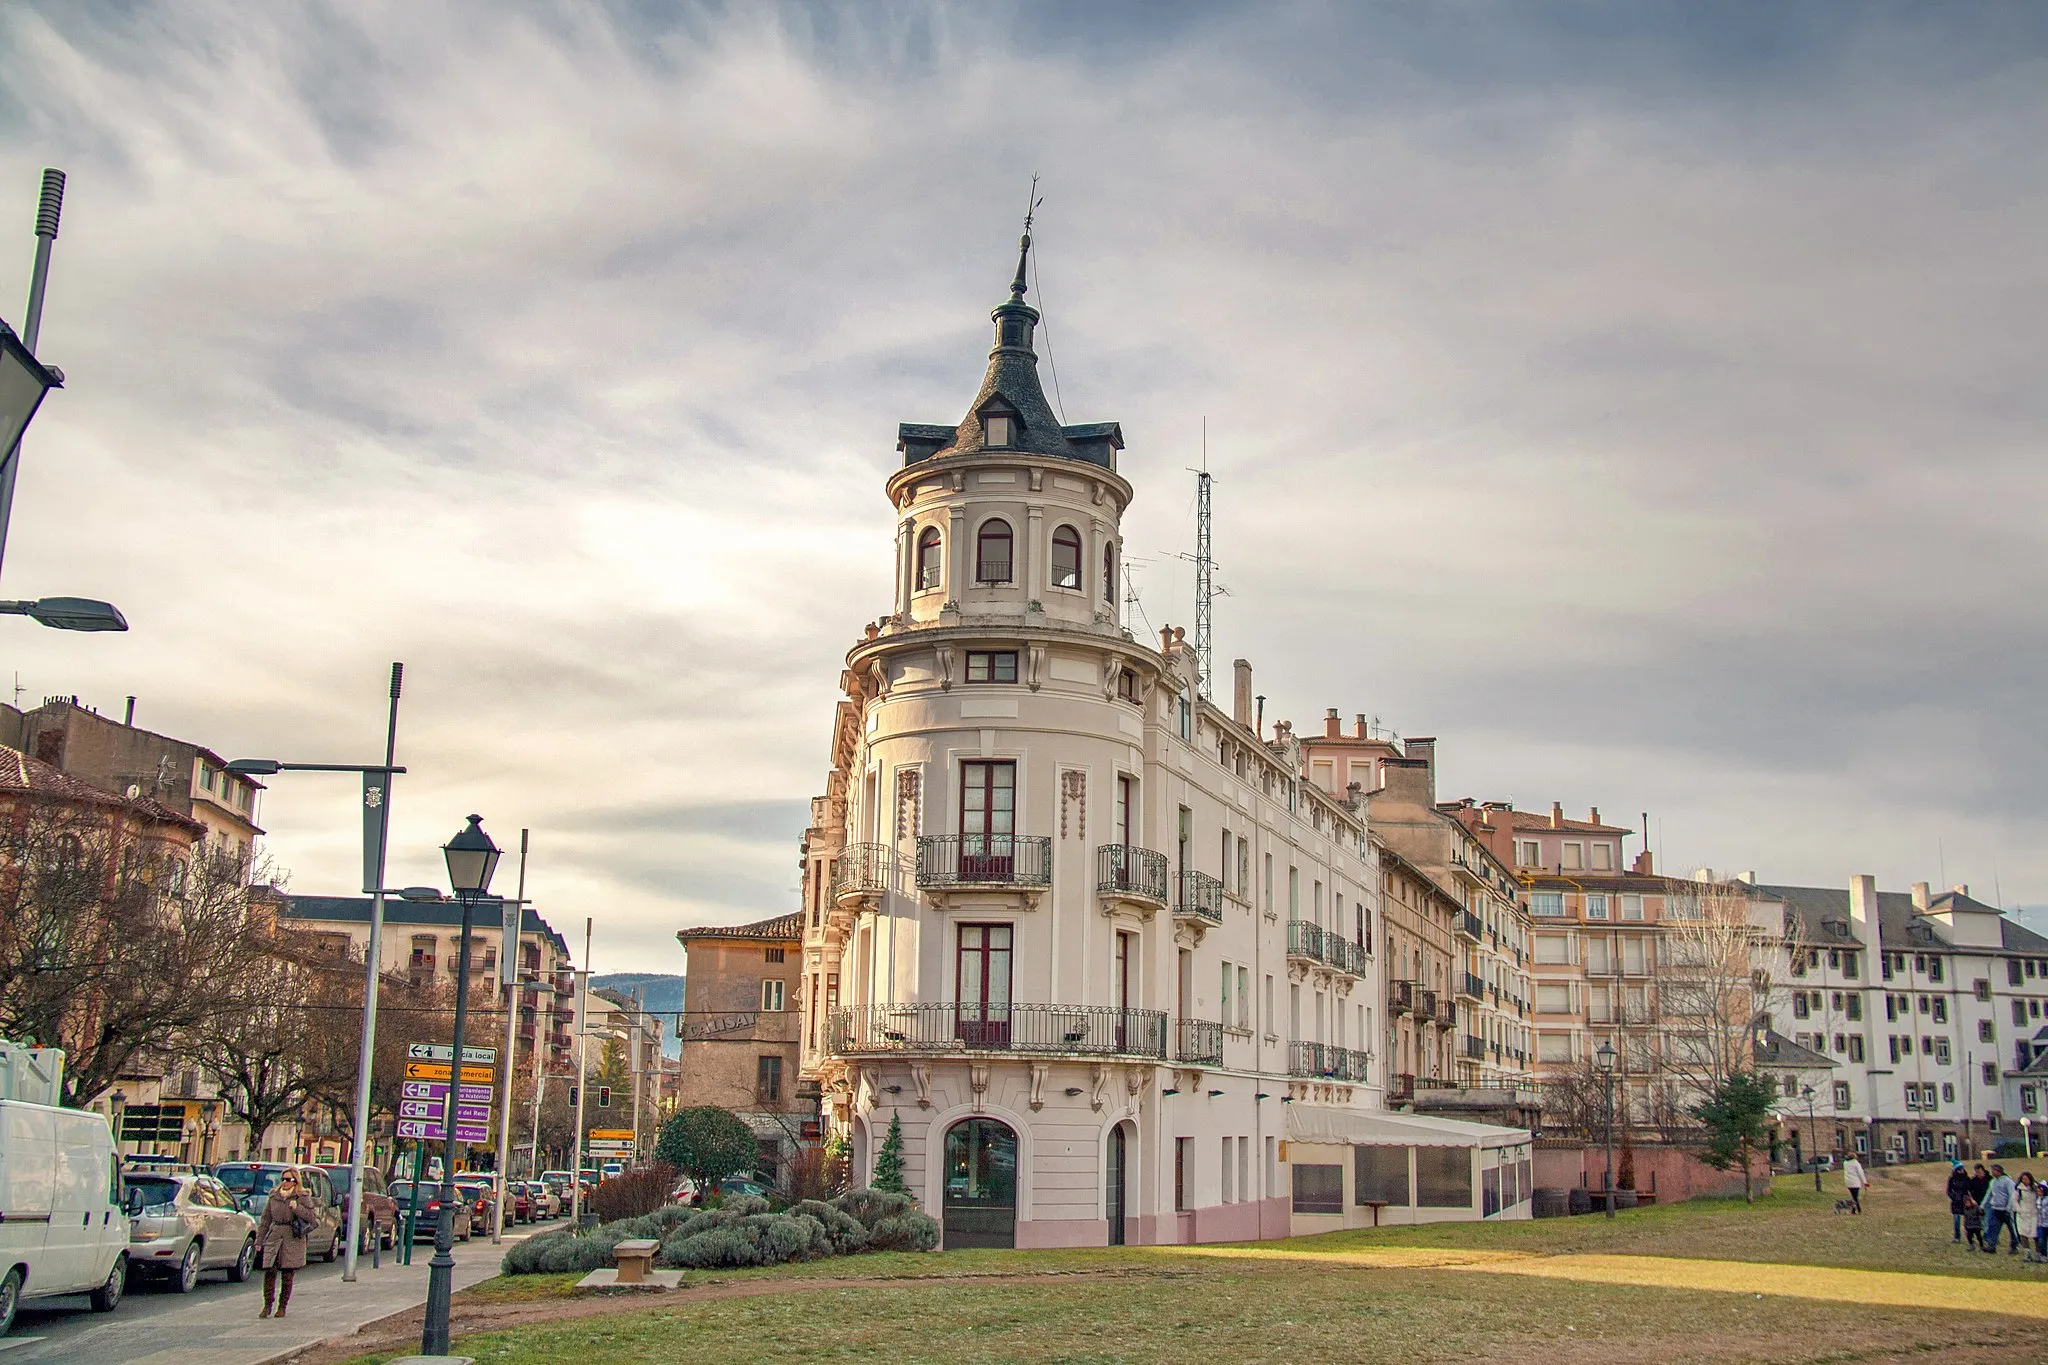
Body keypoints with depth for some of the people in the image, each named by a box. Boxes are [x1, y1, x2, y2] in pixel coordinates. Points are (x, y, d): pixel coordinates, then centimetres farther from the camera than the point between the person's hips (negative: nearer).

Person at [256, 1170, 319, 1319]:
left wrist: (297, 1208, -18)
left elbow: (312, 1217, -5)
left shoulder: (302, 1198, 2)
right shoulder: (273, 1197, 12)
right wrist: (259, 1241, 12)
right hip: (274, 1239, 2)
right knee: (269, 1272, -8)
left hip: (292, 1241, -2)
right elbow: (265, 1221, 15)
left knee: (287, 1275, 1)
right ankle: (267, 1305, 4)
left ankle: (282, 1306, 12)